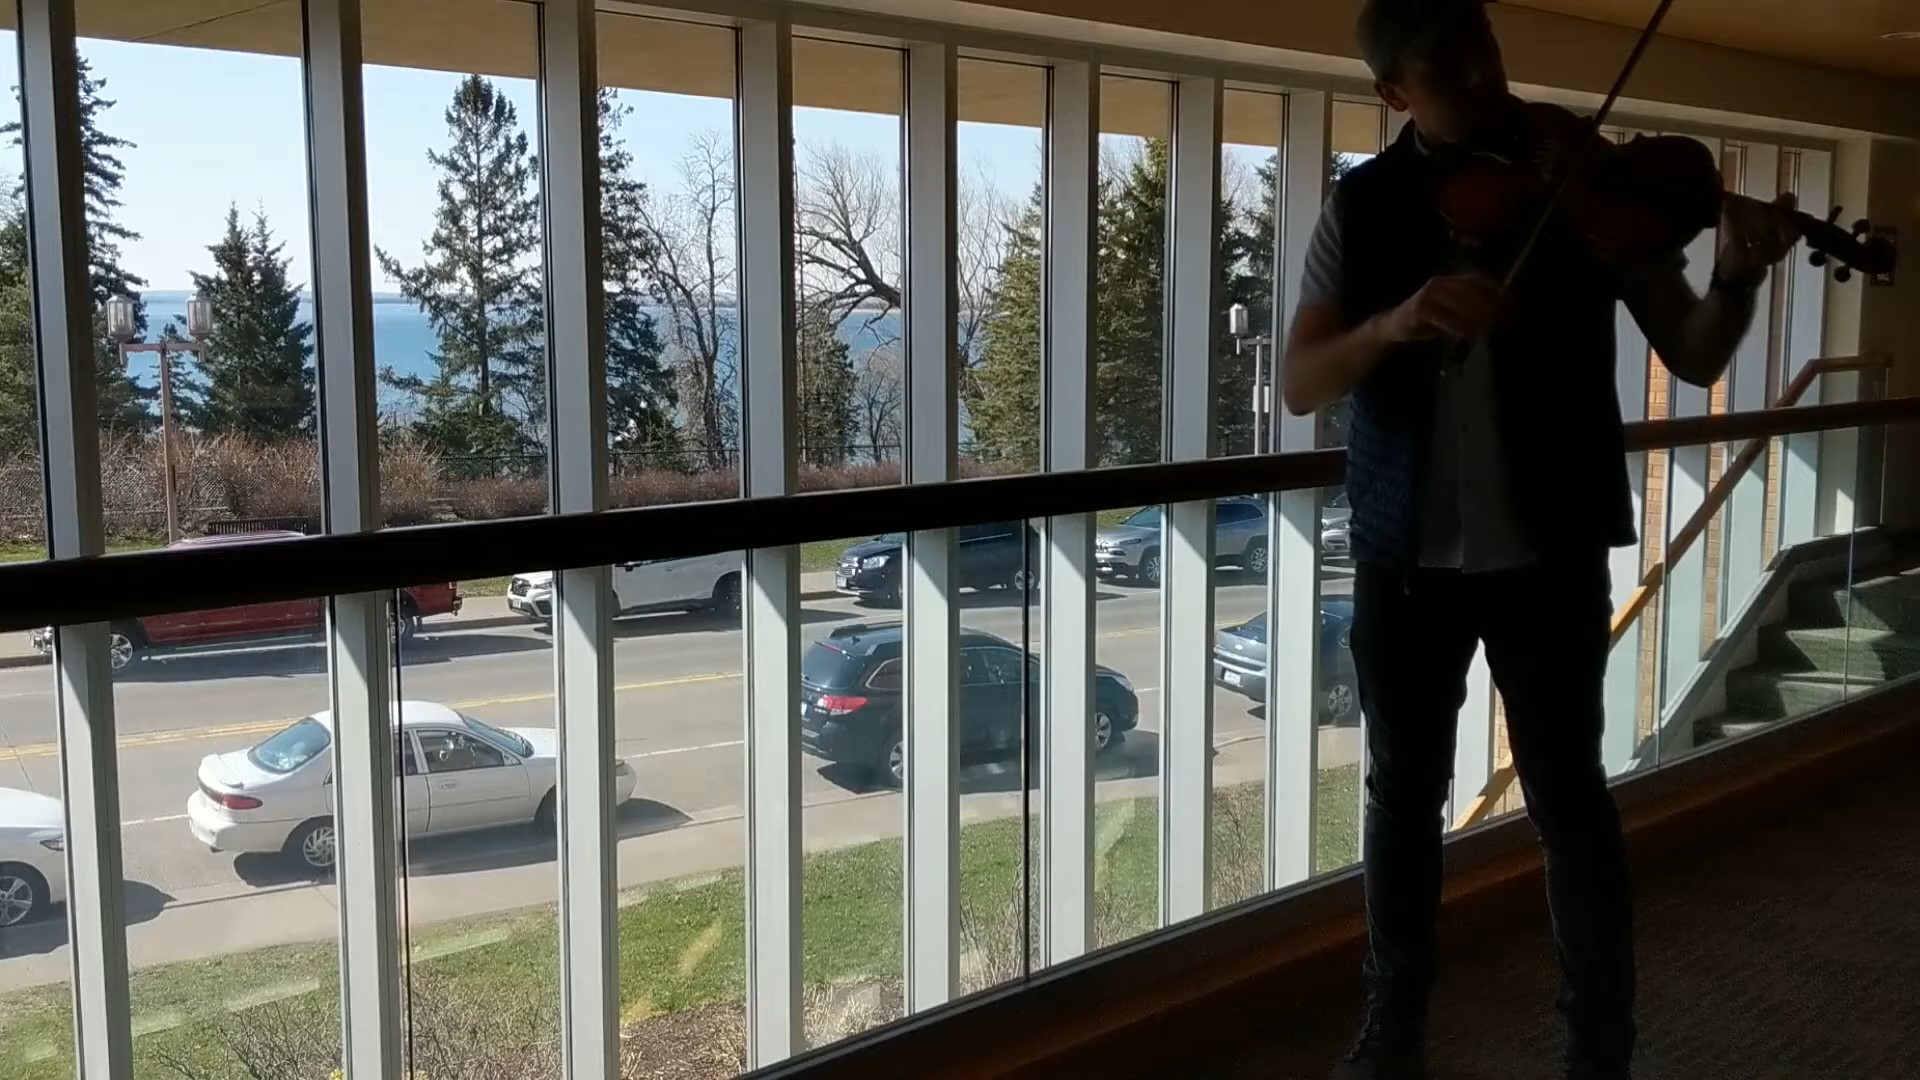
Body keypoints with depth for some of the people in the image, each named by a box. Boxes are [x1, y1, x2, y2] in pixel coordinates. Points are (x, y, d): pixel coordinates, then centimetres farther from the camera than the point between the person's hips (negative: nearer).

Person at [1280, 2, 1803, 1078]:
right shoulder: (1364, 207, 0)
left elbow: (1694, 357, -5)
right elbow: (1302, 385, -9)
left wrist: (1739, 276, -26)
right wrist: (1394, 322, -28)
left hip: (1546, 551, -2)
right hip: (1404, 555, 2)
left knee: (1569, 796, 5)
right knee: (1405, 792, 14)